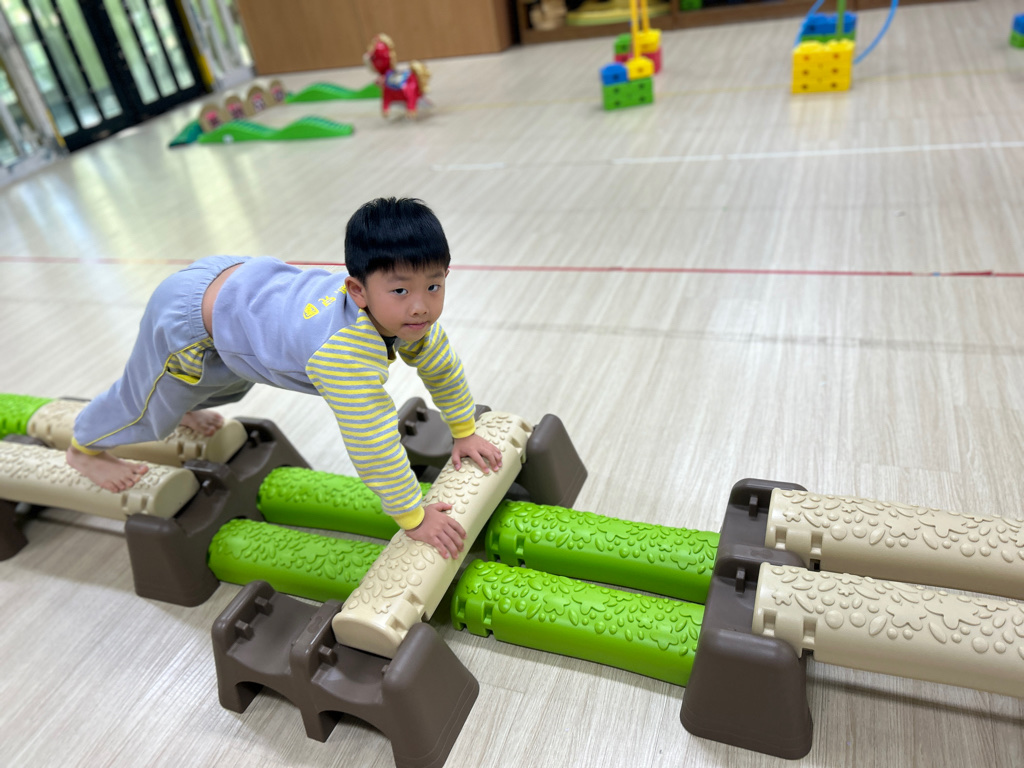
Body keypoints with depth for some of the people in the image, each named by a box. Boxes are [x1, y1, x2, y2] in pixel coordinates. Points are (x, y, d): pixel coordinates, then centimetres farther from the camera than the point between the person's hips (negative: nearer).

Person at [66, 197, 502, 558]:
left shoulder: (407, 313, -19)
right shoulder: (345, 355, -46)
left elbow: (441, 366, -2)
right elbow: (371, 443, -43)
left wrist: (464, 432, 4)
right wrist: (413, 518, -31)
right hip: (190, 316, -7)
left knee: (227, 382, 37)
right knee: (150, 400, 19)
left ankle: (183, 406, 72)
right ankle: (86, 445, 53)